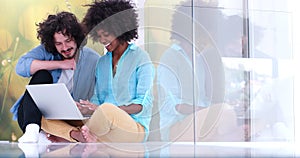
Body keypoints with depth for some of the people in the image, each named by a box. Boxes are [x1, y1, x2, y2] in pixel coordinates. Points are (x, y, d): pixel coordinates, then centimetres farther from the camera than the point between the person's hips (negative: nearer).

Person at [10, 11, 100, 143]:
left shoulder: (93, 60, -4)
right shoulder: (46, 51, -3)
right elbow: (20, 67, -20)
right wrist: (60, 64, -20)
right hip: (30, 115, 2)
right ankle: (31, 130, -38)